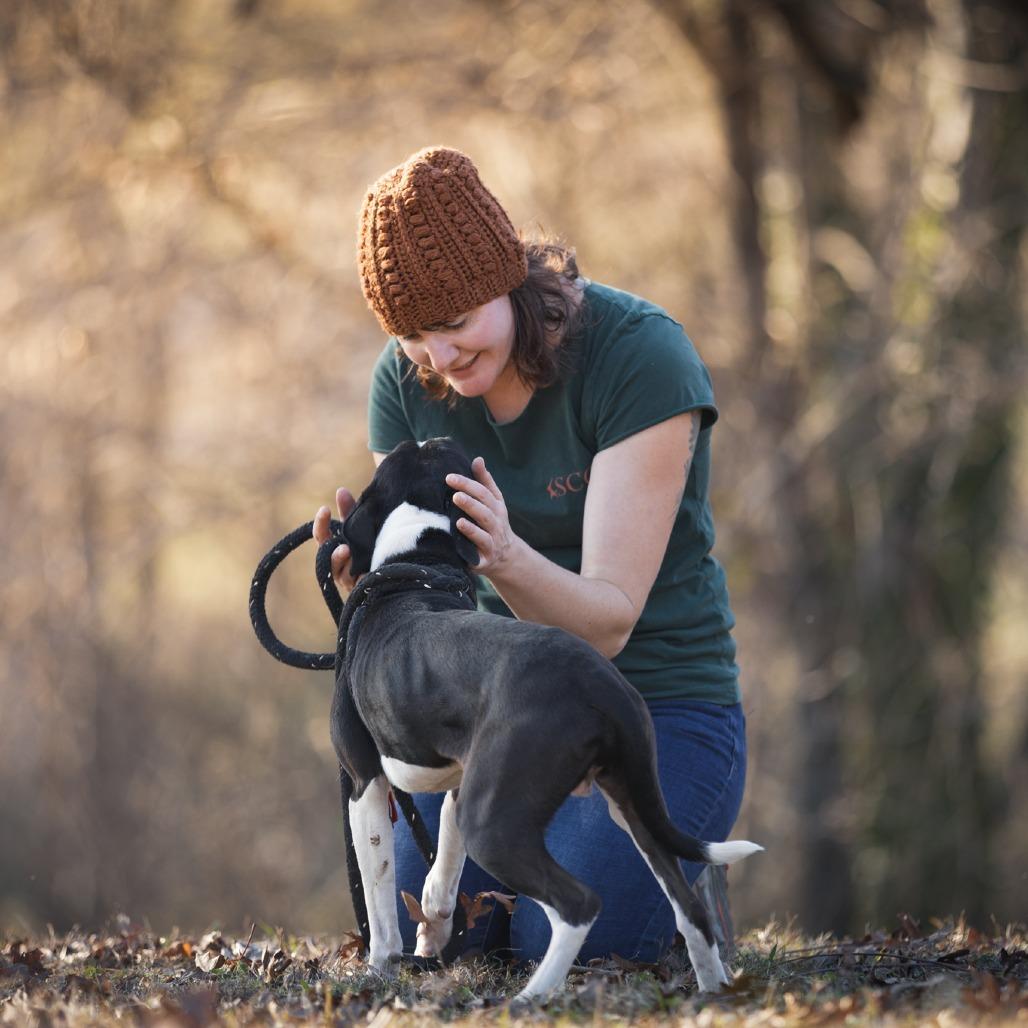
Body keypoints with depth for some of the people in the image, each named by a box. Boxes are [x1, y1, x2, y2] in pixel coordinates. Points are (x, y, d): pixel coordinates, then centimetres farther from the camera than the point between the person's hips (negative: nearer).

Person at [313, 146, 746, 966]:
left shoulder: (641, 356, -22)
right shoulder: (406, 379, -6)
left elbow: (607, 621, -26)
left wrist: (507, 558, -47)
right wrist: (365, 572, -31)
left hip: (654, 705, -5)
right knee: (417, 938, -11)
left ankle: (683, 875, 13)